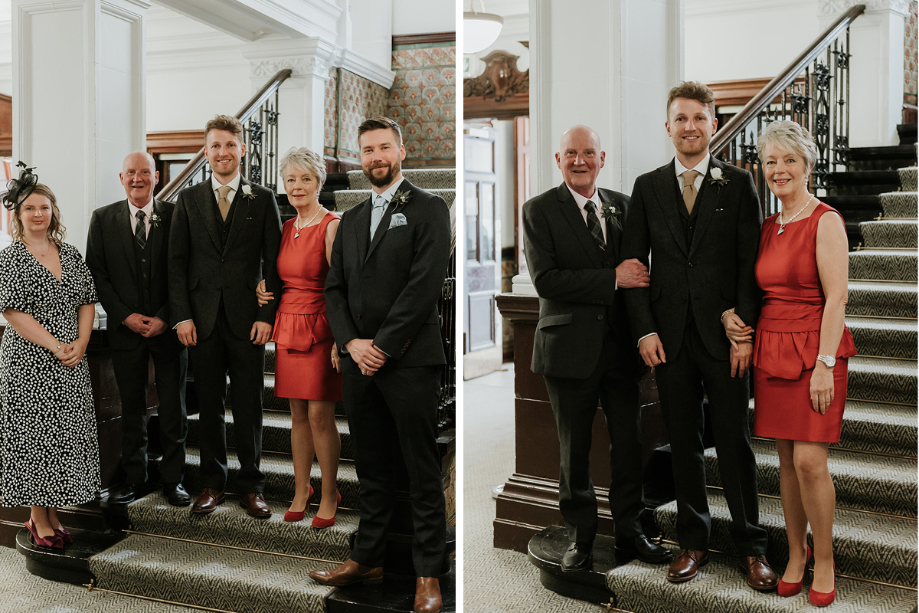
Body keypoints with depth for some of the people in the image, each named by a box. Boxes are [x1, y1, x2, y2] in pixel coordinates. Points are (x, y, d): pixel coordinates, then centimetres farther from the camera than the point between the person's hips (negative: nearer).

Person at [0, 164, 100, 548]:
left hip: (72, 364, 5)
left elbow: (87, 302, 9)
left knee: (66, 436, 7)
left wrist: (80, 343, -6)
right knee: (34, 435, 1)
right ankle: (38, 519, 14)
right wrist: (55, 346, -15)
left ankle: (53, 514, 19)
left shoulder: (70, 255, 10)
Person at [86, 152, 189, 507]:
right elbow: (96, 274, 3)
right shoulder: (103, 219, 6)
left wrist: (165, 318, -10)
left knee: (173, 407, 5)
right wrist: (125, 316, -8)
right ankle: (134, 477, 21)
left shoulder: (176, 215, 0)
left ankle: (173, 478, 16)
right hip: (125, 328, 1)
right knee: (131, 408, 9)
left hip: (169, 327, -1)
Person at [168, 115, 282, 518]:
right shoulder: (189, 199, 9)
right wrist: (182, 315, -3)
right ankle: (212, 482, 21)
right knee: (209, 405, 8)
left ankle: (251, 485, 15)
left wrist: (266, 315, -6)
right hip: (202, 318, 2)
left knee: (249, 406, 4)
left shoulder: (263, 199, 5)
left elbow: (273, 262, 2)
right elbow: (177, 261, 6)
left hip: (247, 319, -1)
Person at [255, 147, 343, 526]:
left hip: (319, 328, -6)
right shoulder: (286, 228, 12)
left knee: (320, 415, -3)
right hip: (287, 326, 6)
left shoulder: (332, 226, -10)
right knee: (297, 414, 11)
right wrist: (264, 291, 4)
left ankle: (329, 495, 12)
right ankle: (301, 490, 22)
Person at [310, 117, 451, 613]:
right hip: (358, 362, 6)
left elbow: (425, 284, -12)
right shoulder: (351, 219, 17)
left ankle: (428, 573, 12)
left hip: (410, 360, -5)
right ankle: (367, 558, 26)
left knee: (423, 474, 3)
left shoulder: (428, 209, -2)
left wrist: (382, 346, -13)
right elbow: (334, 288, 12)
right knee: (370, 469, 14)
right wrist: (351, 342, -4)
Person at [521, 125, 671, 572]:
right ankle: (580, 536, 24)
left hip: (622, 345, 4)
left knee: (629, 442, 9)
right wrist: (614, 279, -18)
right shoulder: (539, 211, -3)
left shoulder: (622, 206, 11)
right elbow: (545, 280, -15)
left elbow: (638, 268, 14)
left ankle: (629, 531, 26)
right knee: (575, 449, 8)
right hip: (571, 347, -3)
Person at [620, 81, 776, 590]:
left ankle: (750, 545, 18)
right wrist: (644, 330, -3)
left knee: (734, 441, 4)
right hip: (669, 336, 2)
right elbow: (633, 262, 6)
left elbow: (750, 263, -1)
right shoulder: (648, 186, 8)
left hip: (724, 334, -2)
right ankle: (692, 541, 22)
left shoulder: (738, 184, 3)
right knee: (683, 442, 9)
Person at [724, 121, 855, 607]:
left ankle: (824, 562, 11)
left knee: (809, 461, -8)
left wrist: (824, 364, -19)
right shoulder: (767, 228, 12)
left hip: (814, 351, -6)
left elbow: (836, 297, -13)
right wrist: (731, 314, 3)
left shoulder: (825, 221, -8)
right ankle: (796, 553, 23)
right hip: (770, 349, 6)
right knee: (786, 460, 10)